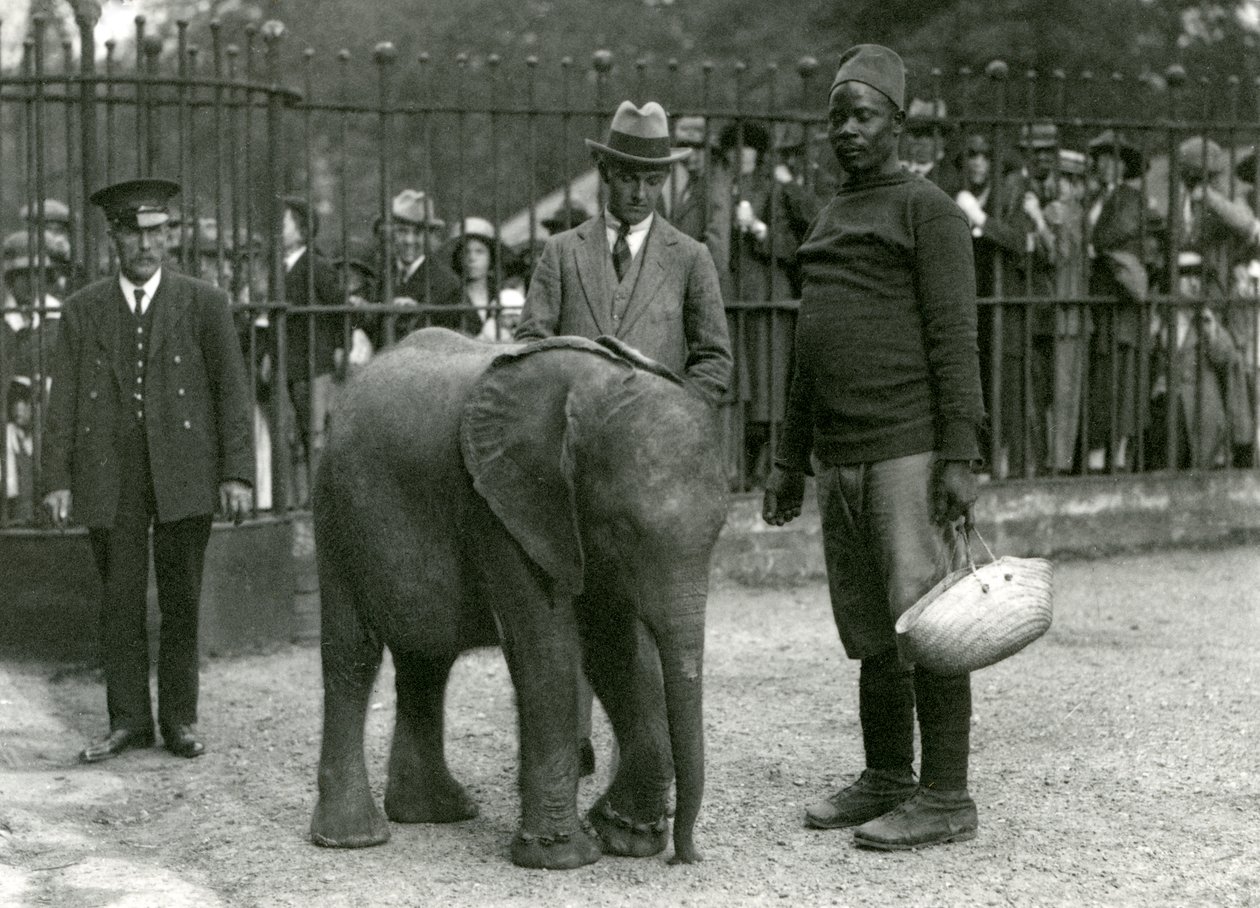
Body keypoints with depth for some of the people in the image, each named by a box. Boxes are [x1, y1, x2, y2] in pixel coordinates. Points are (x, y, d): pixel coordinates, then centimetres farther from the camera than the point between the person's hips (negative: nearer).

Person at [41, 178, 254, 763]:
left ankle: (179, 718, 13)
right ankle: (128, 720, 10)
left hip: (184, 474, -1)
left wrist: (236, 473, -6)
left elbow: (231, 390, 2)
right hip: (110, 479, 1)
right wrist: (58, 479, -1)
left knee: (181, 601, 4)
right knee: (119, 601, 2)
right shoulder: (82, 311, 9)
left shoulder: (204, 304, 5)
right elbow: (63, 401, 7)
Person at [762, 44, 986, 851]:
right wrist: (789, 464, 21)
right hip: (841, 458, 8)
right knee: (868, 629, 10)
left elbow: (955, 339, -10)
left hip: (910, 451, -8)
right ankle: (885, 782, 19)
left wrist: (959, 459, -18)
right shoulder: (832, 224, 21)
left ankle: (946, 799, -5)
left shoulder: (928, 211, -3)